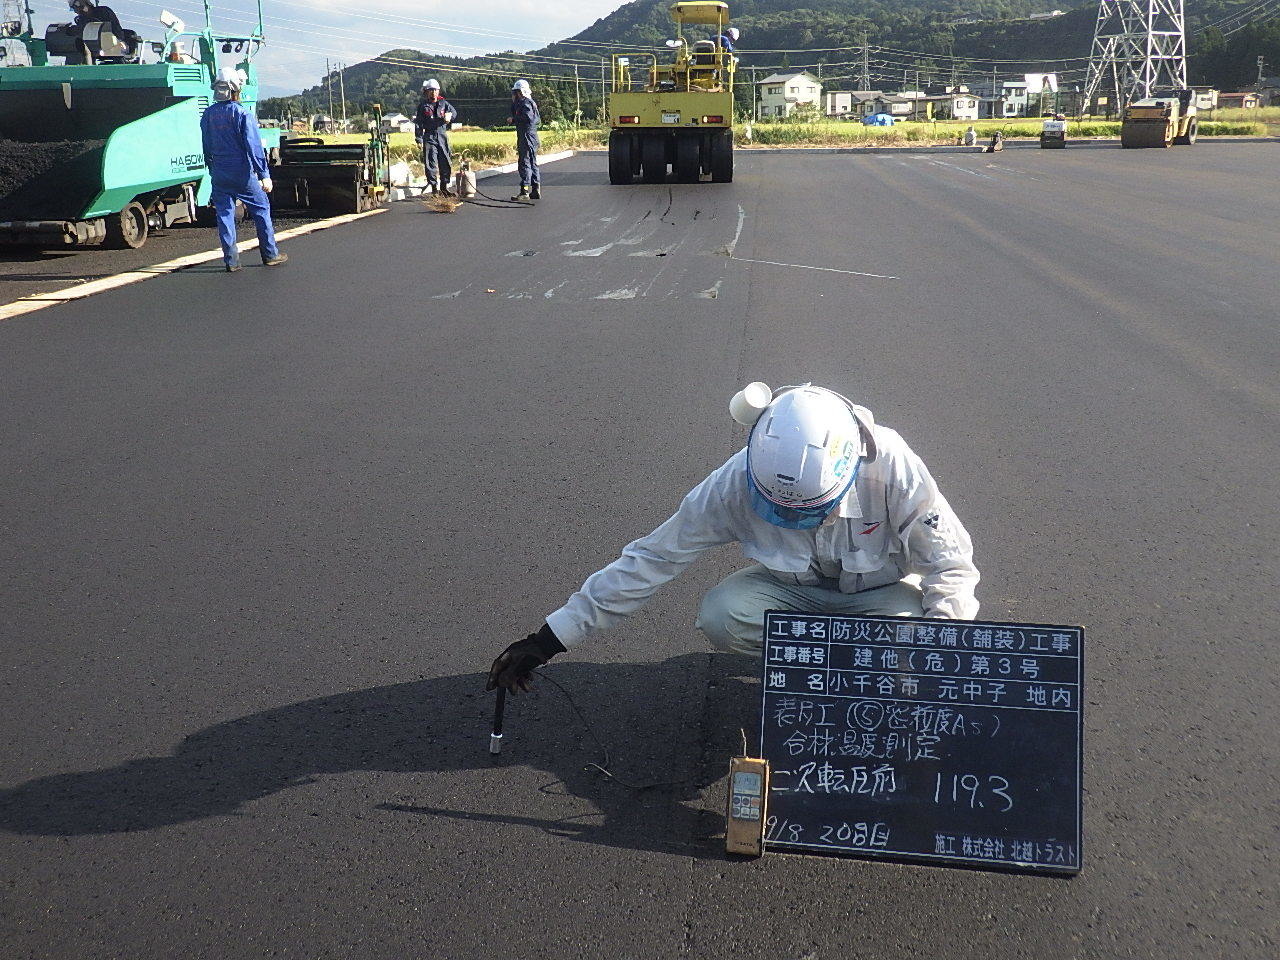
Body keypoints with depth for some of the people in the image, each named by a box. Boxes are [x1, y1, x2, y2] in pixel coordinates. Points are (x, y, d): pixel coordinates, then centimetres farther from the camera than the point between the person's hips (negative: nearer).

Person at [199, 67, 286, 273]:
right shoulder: (242, 114, -12)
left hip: (219, 174, 5)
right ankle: (270, 254, 15)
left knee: (224, 214, 7)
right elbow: (254, 146, -15)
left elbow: (207, 147, 12)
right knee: (261, 210, 9)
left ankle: (231, 260, 4)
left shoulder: (208, 114, 5)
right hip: (243, 173, -5)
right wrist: (264, 175, -14)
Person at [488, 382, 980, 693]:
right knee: (721, 615, -30)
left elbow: (952, 564, -21)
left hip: (879, 591, -1)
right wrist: (550, 639, -22)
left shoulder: (892, 467, -33)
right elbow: (652, 557, -22)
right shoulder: (737, 481, -29)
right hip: (792, 588, 2)